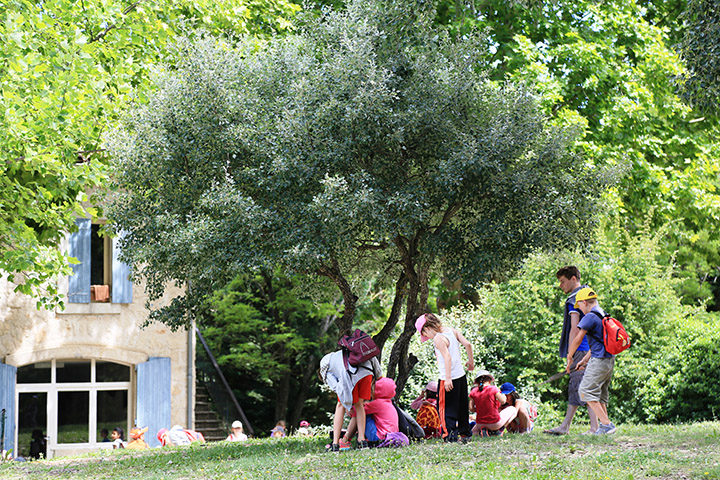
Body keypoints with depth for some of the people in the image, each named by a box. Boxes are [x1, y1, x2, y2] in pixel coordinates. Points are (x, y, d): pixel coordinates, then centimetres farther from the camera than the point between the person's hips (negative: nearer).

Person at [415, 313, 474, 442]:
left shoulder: (438, 338, -16)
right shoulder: (452, 330, 6)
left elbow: (447, 356, -25)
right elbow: (467, 344, 4)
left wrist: (448, 378, -27)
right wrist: (470, 362, 16)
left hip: (448, 379, -8)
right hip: (461, 375, 8)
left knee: (446, 408, -3)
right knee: (462, 407, 18)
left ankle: (450, 434, -10)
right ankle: (464, 433, 25)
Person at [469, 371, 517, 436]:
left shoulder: (473, 391, 0)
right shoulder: (493, 388, -10)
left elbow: (471, 408, -4)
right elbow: (502, 401, -15)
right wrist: (504, 396, 7)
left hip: (480, 424, 3)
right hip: (494, 423, -3)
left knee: (474, 432, 38)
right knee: (513, 410, 20)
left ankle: (483, 430, 2)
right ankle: (498, 430, 6)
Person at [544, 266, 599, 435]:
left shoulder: (574, 299, -10)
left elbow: (575, 329, -16)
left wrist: (570, 353, -17)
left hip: (581, 350, -10)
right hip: (590, 349, 10)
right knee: (574, 387, 11)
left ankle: (595, 427, -10)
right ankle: (565, 426, 13)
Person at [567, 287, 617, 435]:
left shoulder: (590, 317, -12)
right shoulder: (604, 316, 17)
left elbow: (577, 340, -11)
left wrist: (569, 359, 1)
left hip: (599, 361, -9)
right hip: (610, 360, 9)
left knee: (586, 391, -5)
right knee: (601, 393, 15)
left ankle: (606, 424, -10)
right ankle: (603, 426, 14)